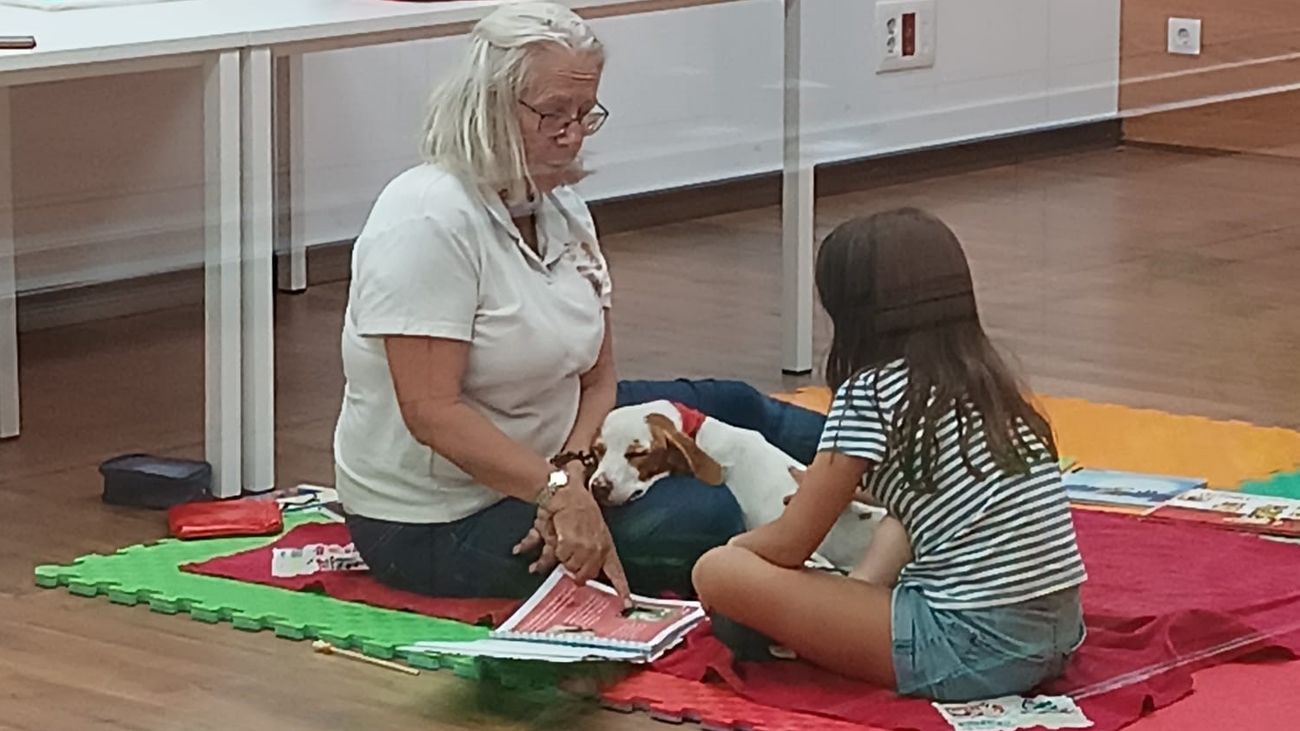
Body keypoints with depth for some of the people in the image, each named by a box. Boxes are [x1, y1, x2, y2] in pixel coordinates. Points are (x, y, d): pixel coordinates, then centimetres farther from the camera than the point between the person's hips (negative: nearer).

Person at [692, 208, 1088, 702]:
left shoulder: (870, 392, -6)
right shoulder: (985, 380, 14)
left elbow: (789, 546, -1)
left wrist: (735, 548, 20)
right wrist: (828, 490, 42)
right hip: (1058, 634, 8)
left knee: (718, 573, -7)